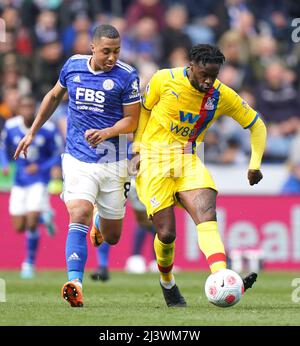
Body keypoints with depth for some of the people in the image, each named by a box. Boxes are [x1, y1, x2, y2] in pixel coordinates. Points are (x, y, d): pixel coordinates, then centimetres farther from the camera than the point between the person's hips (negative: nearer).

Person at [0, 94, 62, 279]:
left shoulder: (48, 129, -15)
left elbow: (59, 156, -6)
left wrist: (40, 167, -22)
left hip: (39, 181, -4)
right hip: (20, 181, 4)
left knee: (31, 223, -15)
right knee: (19, 227, 4)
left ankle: (30, 263, 5)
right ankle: (44, 216, 37)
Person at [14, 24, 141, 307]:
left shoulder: (126, 76, -7)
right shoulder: (73, 66, 2)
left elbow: (131, 119, -4)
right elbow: (54, 96, 20)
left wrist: (106, 133, -23)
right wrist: (32, 132, 23)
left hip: (112, 163, 0)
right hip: (78, 160, 0)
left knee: (111, 237, 9)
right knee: (79, 217, -22)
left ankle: (99, 230, 48)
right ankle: (75, 284, -29)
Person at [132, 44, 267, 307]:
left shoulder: (222, 96, -4)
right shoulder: (164, 80, -10)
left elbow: (257, 125, 7)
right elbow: (144, 110, 8)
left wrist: (255, 164, -4)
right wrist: (138, 150, 1)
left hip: (187, 161, 2)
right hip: (153, 160, -2)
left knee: (206, 214, -25)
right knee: (166, 233, -8)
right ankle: (167, 282, 24)